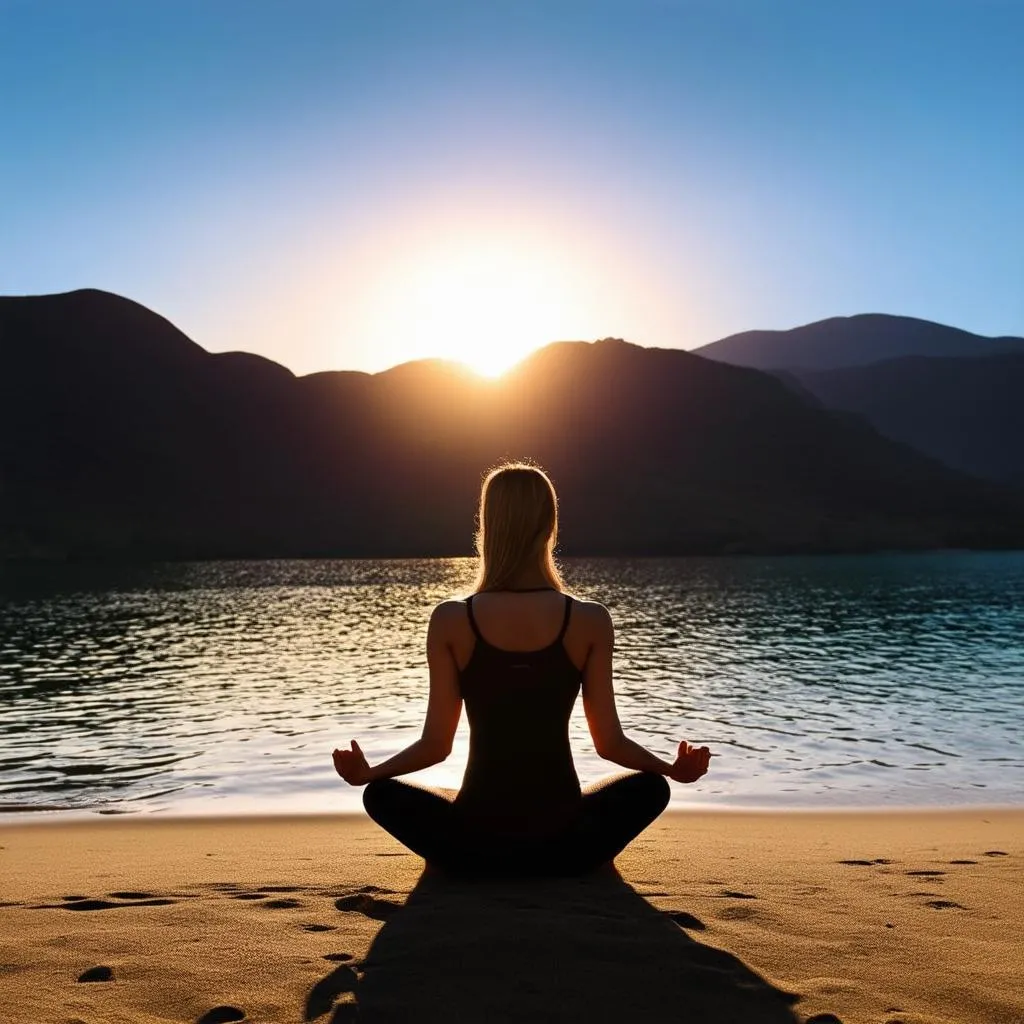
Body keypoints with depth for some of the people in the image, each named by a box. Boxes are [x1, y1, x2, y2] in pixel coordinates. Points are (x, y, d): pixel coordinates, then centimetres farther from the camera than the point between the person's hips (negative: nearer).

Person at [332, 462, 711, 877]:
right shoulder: (590, 621, -8)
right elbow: (609, 743, -2)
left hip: (474, 849, 0)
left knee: (381, 794, 26)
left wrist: (366, 773, 15)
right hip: (561, 846, 1)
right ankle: (570, 858, 15)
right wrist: (673, 768, 17)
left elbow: (436, 744, -3)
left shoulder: (450, 621, -9)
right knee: (651, 786, 28)